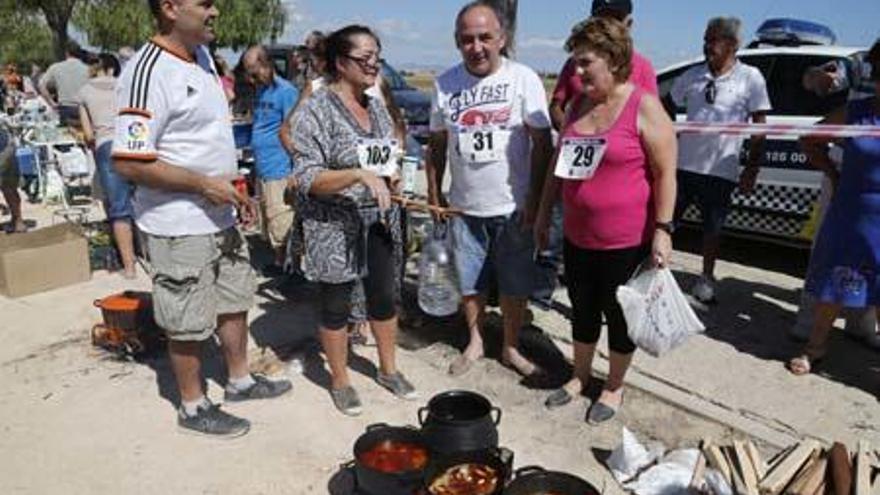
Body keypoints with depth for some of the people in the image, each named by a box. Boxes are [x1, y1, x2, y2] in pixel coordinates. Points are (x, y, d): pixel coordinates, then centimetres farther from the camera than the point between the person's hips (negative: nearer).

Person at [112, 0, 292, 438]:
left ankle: (240, 380, 40)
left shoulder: (202, 56, 8)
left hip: (219, 218, 9)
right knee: (188, 323, 7)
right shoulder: (148, 72, -20)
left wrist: (229, 188, 13)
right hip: (179, 227, -9)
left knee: (235, 301, 21)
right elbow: (129, 163, -24)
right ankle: (193, 408, 26)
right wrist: (204, 184, -20)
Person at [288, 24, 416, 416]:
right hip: (335, 229, -6)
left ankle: (388, 369, 37)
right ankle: (339, 381, 29)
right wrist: (361, 175, -32)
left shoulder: (376, 107, 8)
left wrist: (389, 178, 2)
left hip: (379, 222, 6)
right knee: (336, 306, 9)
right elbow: (308, 179, -20)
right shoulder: (316, 111, -14)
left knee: (385, 296, 16)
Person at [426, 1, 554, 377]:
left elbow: (542, 143, -7)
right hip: (464, 207, 3)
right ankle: (474, 343, 35)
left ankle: (511, 348, 30)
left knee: (515, 286, 10)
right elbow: (437, 144, 10)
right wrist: (434, 194, 7)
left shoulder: (524, 79, -8)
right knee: (469, 282, 14)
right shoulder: (445, 84, 1)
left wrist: (535, 200, -11)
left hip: (513, 208, -2)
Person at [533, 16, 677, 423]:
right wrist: (544, 213, 15)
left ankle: (614, 388, 31)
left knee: (619, 316, 11)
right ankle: (580, 377, 39)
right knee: (583, 311, 19)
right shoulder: (579, 106, 7)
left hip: (626, 241, -6)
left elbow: (665, 172, -13)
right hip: (577, 236, 6)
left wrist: (663, 230, -18)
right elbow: (560, 162, 15)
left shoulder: (644, 107, -13)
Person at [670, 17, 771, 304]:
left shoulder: (751, 78, -3)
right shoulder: (692, 76, 3)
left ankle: (706, 278, 26)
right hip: (682, 164, 2)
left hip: (721, 171, -2)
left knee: (713, 229, 10)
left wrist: (752, 168, -4)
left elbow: (759, 127, -1)